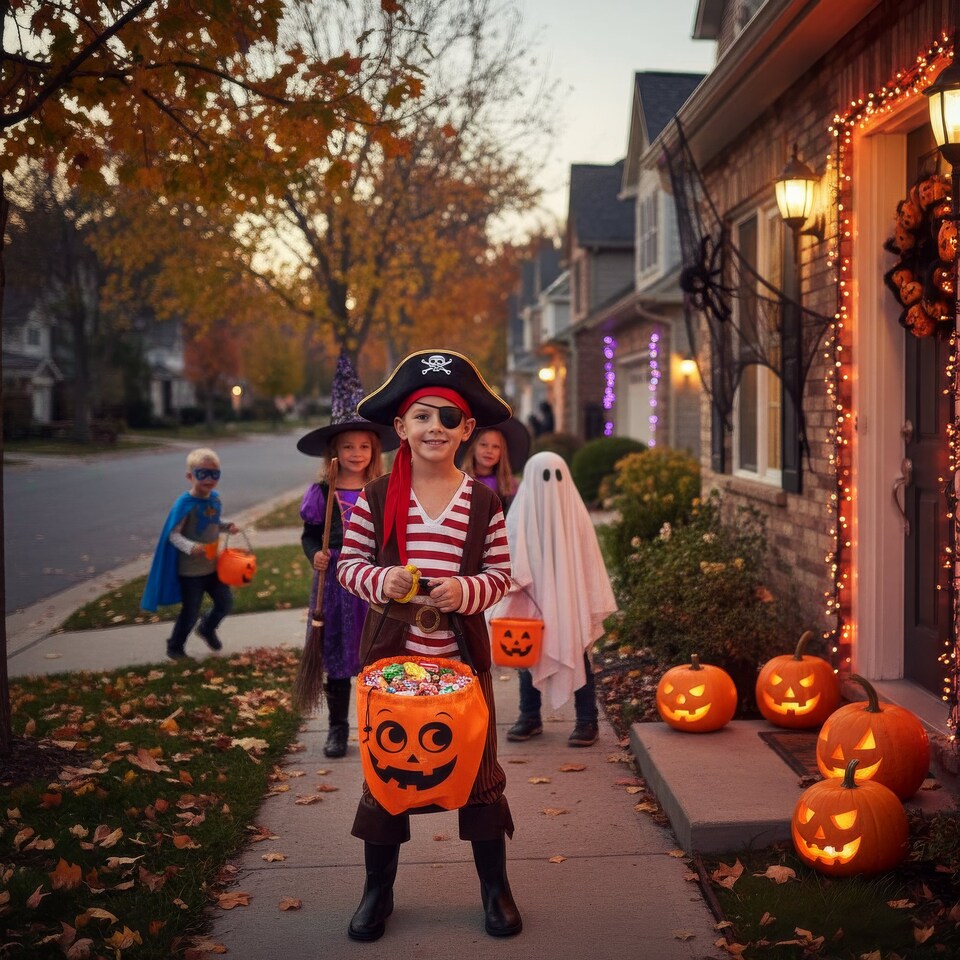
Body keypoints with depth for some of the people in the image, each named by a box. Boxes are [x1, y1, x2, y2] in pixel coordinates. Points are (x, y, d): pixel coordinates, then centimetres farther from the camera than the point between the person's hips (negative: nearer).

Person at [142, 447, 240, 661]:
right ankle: (175, 647, 30)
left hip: (213, 566, 6)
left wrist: (227, 526, -3)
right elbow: (173, 534, -23)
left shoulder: (215, 499, -2)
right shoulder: (185, 504, -23)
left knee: (226, 602, 16)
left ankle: (207, 629, 45)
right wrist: (190, 547, -39)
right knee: (190, 612, 7)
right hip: (190, 571, -6)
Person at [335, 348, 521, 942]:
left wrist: (466, 590, -19)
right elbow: (348, 563, 2)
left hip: (463, 655, 0)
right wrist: (379, 578, -18)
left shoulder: (483, 501, -3)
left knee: (478, 765, 9)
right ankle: (378, 891, 28)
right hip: (390, 653, 0)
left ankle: (496, 888, 27)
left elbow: (501, 575, 0)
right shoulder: (376, 498, -3)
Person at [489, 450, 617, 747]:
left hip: (569, 600, -1)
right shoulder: (520, 515, 0)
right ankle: (530, 717, 21)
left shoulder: (574, 513, -1)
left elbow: (588, 561, 1)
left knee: (577, 656, 1)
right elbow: (508, 561, -1)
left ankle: (587, 721, 9)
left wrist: (593, 605, -1)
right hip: (532, 601, 1)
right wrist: (511, 603, -13)